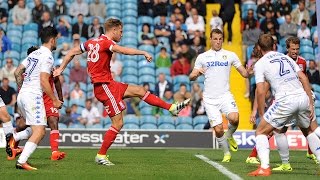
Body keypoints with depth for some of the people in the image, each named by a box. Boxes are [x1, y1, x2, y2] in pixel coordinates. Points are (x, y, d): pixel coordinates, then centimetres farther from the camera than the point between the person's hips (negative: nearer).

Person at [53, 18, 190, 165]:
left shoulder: (92, 42, 13)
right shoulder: (106, 42, -13)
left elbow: (72, 52, 19)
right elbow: (124, 50, -32)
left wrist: (61, 69, 21)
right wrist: (144, 53, -32)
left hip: (108, 84, 10)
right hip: (104, 86, -10)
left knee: (139, 91, 12)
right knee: (118, 123, -7)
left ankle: (172, 108, 16)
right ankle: (101, 156, -1)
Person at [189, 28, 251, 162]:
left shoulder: (230, 55, 8)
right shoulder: (202, 57, 8)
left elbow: (244, 73, 6)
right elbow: (191, 77, 8)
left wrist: (250, 71, -18)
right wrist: (196, 74, -16)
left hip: (225, 95, 0)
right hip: (210, 99, 0)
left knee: (234, 118, -27)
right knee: (218, 129, -7)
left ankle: (229, 136, 6)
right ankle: (226, 153, 17)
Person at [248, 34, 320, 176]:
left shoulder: (260, 64, 8)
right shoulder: (286, 58, 22)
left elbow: (260, 91, -2)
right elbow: (304, 78, 13)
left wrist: (261, 115, 5)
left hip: (285, 101, -5)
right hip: (303, 98, 5)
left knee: (261, 132, 8)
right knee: (308, 131, 30)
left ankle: (264, 167, -9)